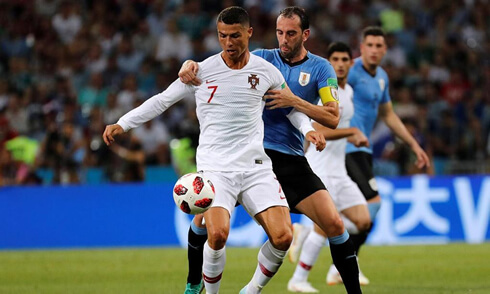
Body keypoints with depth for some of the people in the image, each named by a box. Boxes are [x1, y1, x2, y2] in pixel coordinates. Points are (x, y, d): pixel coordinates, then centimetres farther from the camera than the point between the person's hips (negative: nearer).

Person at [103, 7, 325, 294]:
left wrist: (308, 128, 4)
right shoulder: (202, 71, 0)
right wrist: (122, 124, 1)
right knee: (218, 234, -26)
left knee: (283, 237, -14)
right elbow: (162, 100, 7)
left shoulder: (266, 71, 5)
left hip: (256, 167, 2)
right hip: (215, 168, -2)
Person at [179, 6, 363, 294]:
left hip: (292, 160, -1)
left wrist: (294, 101, -18)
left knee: (334, 224, -13)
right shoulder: (263, 58, 5)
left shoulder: (320, 68, 1)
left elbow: (333, 118, -8)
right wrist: (191, 64, -19)